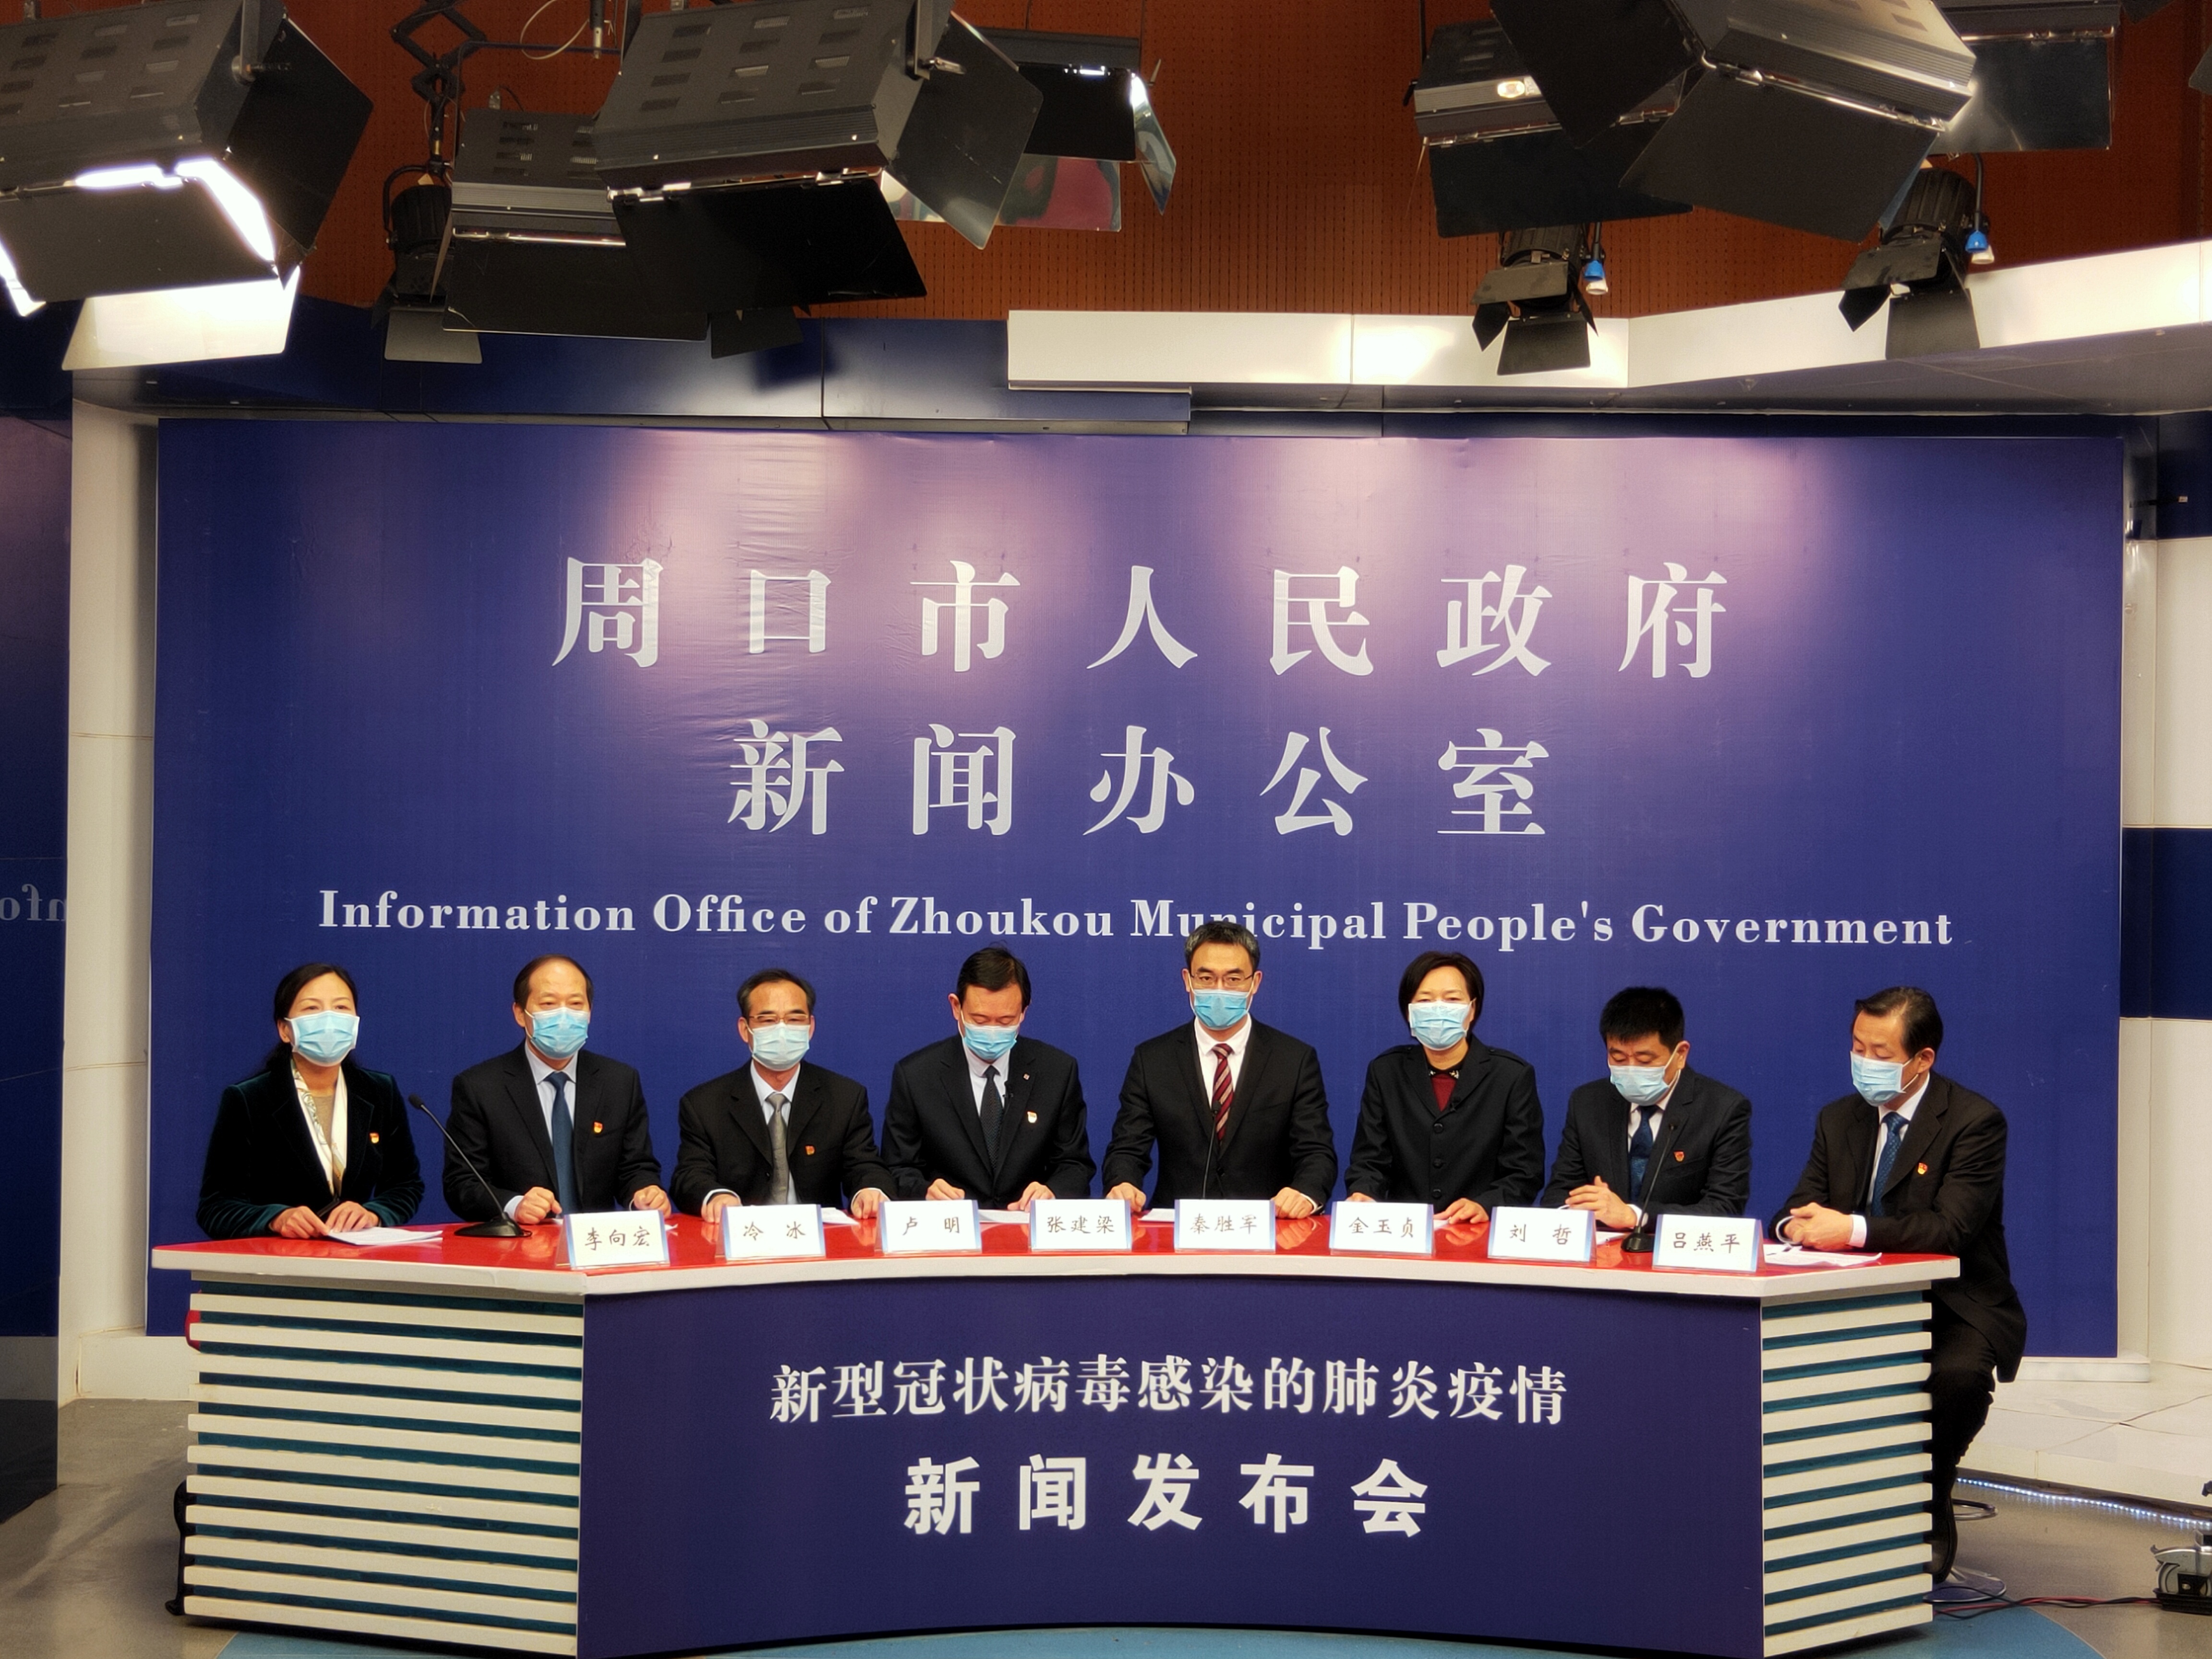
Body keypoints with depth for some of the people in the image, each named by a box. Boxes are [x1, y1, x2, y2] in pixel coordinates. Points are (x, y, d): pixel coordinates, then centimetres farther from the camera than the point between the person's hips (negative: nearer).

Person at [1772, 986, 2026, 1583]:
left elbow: (1951, 1228, -22)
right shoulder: (1839, 1119, 9)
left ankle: (1929, 1516, -7)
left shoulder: (1974, 1121, -10)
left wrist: (1854, 1230, -31)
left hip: (1957, 1309, -5)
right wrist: (1798, 1224, -18)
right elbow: (1798, 1208, 8)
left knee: (1957, 1375, -35)